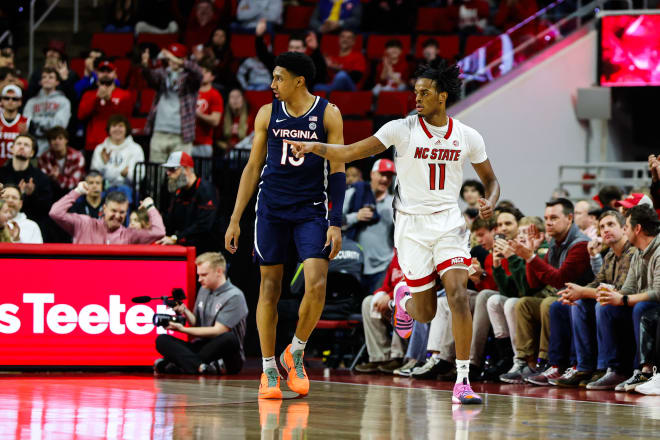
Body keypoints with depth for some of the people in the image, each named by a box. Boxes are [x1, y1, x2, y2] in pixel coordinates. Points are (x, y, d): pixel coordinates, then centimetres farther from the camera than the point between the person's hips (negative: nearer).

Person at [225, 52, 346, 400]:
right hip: (272, 208, 2)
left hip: (312, 210, -2)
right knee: (270, 287, 2)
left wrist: (336, 223, -10)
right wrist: (235, 220, 5)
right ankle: (268, 371, 10)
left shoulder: (327, 114, -3)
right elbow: (252, 167, 8)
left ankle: (294, 353, 8)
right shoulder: (268, 113, 3)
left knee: (316, 284, -15)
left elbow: (337, 171, -2)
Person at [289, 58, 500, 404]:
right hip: (411, 226, -1)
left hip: (448, 223, 1)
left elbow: (490, 180, 13)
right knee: (426, 312, 3)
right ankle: (404, 300, 43)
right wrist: (314, 146, -29)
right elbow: (350, 152, -13)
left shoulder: (468, 138, 0)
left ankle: (462, 381, -13)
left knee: (458, 295, -18)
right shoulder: (402, 129, -7)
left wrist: (489, 204, -9)